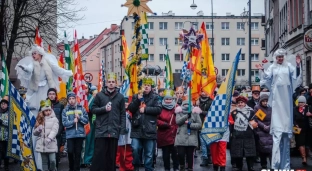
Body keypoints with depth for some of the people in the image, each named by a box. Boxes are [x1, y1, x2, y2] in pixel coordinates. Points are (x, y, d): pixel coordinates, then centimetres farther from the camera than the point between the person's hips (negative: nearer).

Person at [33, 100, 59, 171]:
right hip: (42, 144, 3)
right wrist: (38, 129, -8)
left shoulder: (54, 119, 2)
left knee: (52, 160, -13)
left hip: (51, 144, -3)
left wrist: (49, 138, -29)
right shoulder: (40, 120, 14)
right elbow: (35, 133, 14)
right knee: (44, 162, 6)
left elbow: (54, 130, -13)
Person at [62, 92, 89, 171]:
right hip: (70, 135, -1)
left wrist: (79, 118, -13)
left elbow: (86, 120, 2)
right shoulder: (65, 110, 2)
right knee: (70, 151, -5)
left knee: (78, 153, 4)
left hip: (80, 134, 1)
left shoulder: (81, 108, 4)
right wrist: (73, 121, -18)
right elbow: (64, 123, -6)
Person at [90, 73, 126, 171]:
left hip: (114, 130, 1)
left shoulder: (120, 97, 7)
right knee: (98, 154, -2)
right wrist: (104, 109, -12)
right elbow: (93, 109, 5)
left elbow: (123, 114, 6)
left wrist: (123, 129, -1)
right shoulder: (99, 95, 4)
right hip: (101, 130, -1)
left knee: (112, 155, 7)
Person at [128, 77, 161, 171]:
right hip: (137, 129, 1)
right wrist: (138, 99, -13)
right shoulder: (136, 96, 11)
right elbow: (130, 108, 0)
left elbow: (159, 109, -8)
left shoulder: (155, 97, 5)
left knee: (149, 153, 4)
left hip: (149, 129, -1)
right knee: (135, 149, -6)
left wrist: (145, 109, -12)